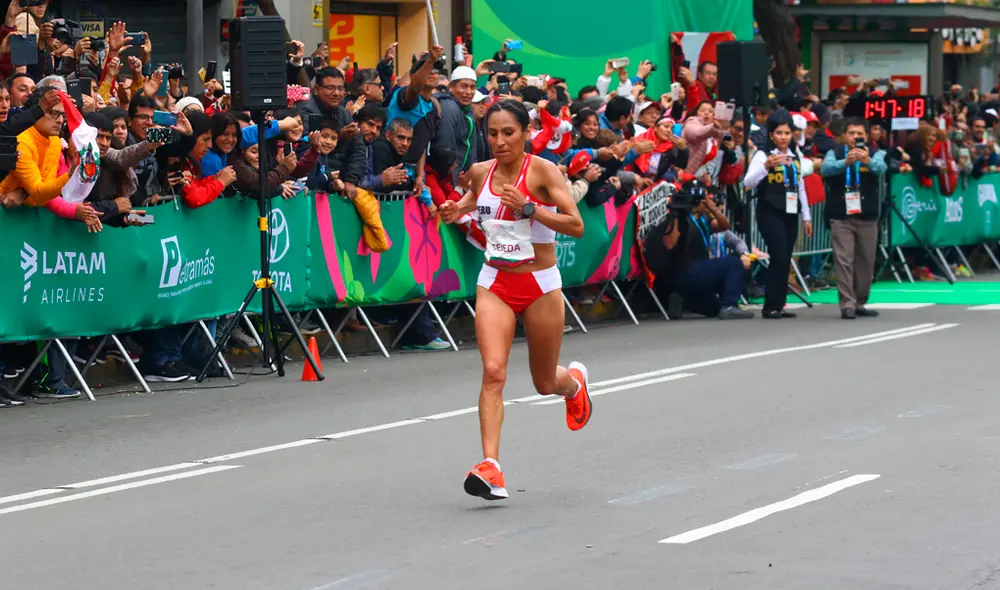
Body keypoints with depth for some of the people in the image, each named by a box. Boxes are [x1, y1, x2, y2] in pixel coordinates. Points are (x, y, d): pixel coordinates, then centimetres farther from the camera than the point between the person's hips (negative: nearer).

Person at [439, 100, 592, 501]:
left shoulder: (542, 170, -12)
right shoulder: (480, 173, 1)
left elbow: (576, 225, -19)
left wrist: (528, 208, -31)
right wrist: (455, 211, 1)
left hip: (540, 284, -2)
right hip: (495, 284, 2)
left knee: (546, 383, 12)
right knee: (493, 371, -18)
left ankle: (575, 381, 50)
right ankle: (491, 467, -25)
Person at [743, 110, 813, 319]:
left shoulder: (795, 157, 14)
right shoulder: (763, 155, -5)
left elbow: (801, 188, 20)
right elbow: (748, 183, -17)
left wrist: (806, 217, 18)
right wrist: (766, 166, -32)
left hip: (790, 215, 6)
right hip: (770, 214, -6)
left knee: (785, 261, 4)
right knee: (779, 258, -13)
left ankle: (778, 306, 8)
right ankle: (770, 307, -8)